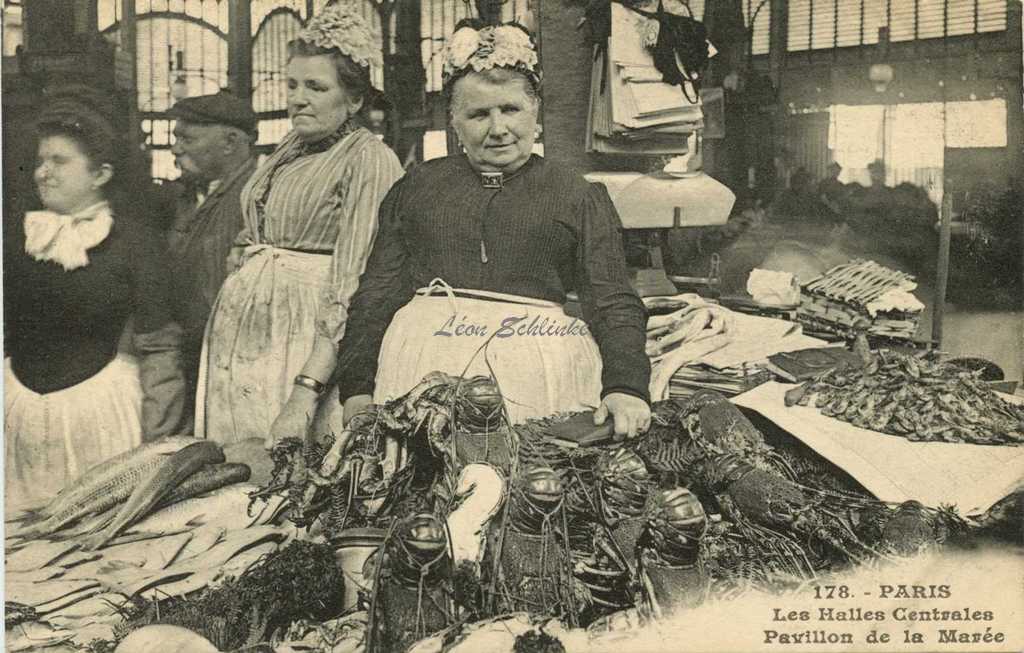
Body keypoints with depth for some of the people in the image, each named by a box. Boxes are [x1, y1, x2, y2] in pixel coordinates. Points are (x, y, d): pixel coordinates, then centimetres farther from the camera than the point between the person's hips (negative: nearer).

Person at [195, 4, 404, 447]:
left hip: (306, 339, -7)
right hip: (238, 334, 7)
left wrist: (308, 387, -24)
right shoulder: (289, 149, 14)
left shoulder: (370, 159, -9)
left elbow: (350, 284, -18)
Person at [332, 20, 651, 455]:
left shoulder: (580, 198, 11)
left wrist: (625, 386, -12)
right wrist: (356, 388, 4)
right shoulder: (415, 189, 16)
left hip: (535, 363, -1)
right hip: (425, 359, 1)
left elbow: (614, 305, 5)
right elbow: (376, 296, 14)